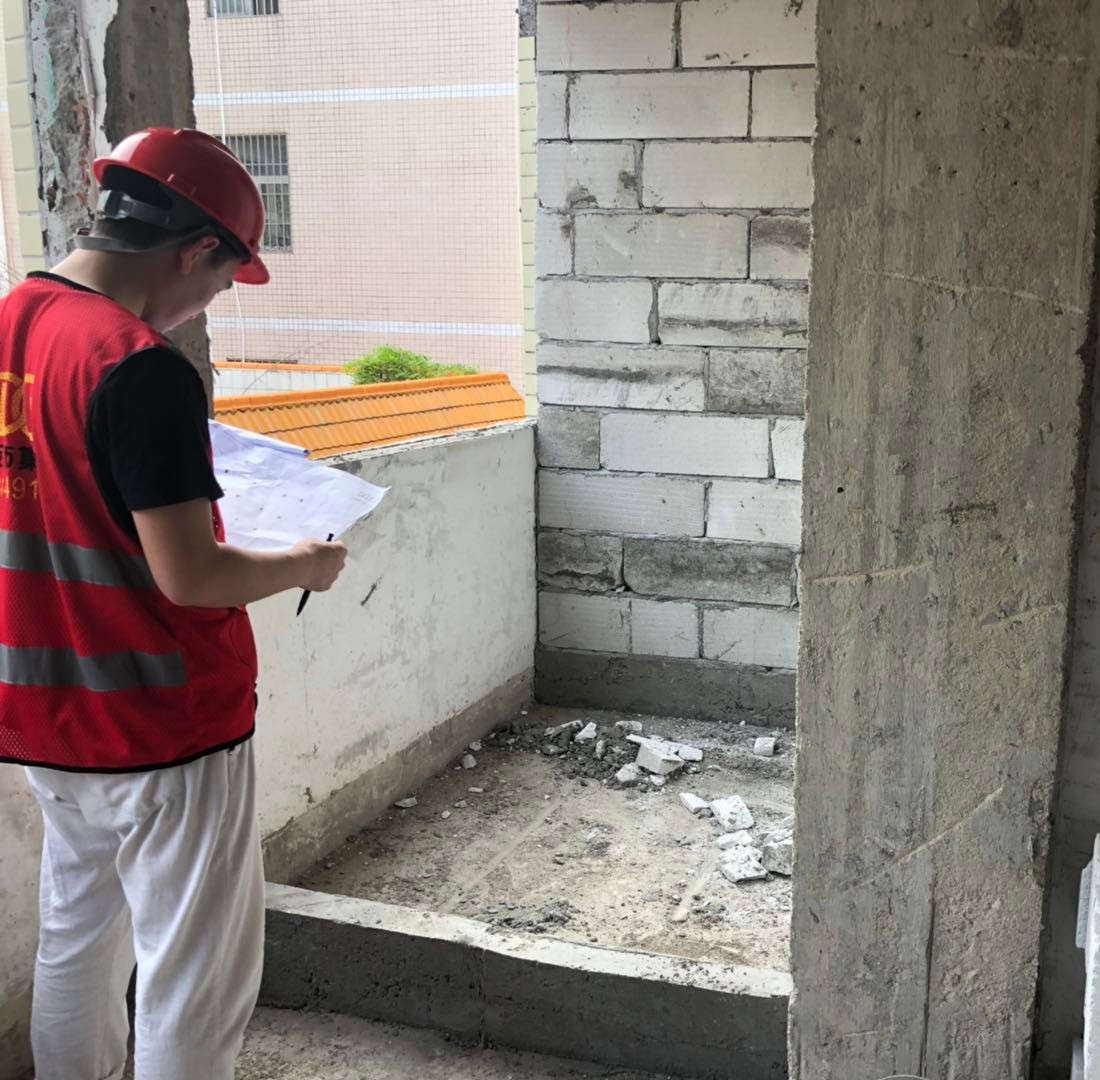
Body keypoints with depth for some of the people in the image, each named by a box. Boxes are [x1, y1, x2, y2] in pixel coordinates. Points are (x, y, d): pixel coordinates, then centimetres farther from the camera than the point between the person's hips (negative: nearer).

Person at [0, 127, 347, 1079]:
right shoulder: (143, 369, -23)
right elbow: (190, 577, -23)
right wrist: (303, 565, -6)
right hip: (164, 726, -8)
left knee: (78, 943, 24)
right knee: (195, 989, 7)